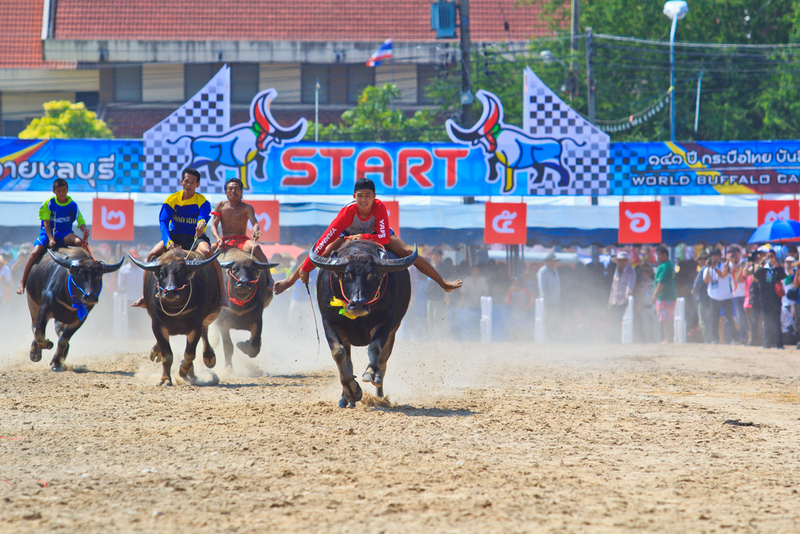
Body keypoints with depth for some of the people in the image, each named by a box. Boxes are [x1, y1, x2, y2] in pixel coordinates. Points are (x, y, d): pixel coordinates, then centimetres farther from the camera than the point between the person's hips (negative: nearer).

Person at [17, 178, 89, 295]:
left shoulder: (73, 205, 0)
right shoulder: (49, 203, -2)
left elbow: (81, 223, -1)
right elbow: (46, 223, -5)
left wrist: (85, 231, -25)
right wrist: (50, 239, -19)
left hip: (64, 233, 1)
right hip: (47, 233, -1)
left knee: (80, 242, -31)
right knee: (35, 252, -22)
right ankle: (23, 282, -14)